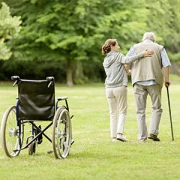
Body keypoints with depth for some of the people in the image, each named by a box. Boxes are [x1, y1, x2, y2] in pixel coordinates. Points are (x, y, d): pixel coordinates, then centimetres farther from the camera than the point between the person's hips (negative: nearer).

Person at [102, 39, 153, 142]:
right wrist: (142, 55, -25)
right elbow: (127, 60, -22)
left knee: (113, 113, 10)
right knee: (122, 111, 2)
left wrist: (126, 71, 26)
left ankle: (114, 136, 6)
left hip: (109, 88, 6)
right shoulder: (118, 56, -3)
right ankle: (120, 133, -12)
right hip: (120, 87, -6)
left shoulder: (105, 60, 17)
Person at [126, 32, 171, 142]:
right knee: (157, 108, 9)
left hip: (138, 81, 1)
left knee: (140, 110, 5)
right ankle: (153, 132, -7)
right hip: (154, 81, -1)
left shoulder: (135, 47, 13)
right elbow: (166, 65, 0)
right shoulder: (159, 48, 12)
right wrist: (167, 79, 7)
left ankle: (142, 137, 3)